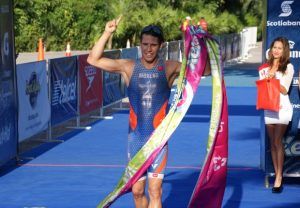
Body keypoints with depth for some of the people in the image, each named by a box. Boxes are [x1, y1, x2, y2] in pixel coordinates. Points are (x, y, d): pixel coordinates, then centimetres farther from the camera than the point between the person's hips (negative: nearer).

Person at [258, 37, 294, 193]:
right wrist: (269, 75, -5)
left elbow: (284, 90, -7)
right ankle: (277, 174, 11)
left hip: (282, 108, -4)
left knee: (278, 141, -11)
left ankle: (279, 177, -10)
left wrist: (273, 78, -17)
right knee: (272, 143, 6)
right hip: (268, 108, 5)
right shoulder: (265, 68, 11)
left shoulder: (288, 67, -1)